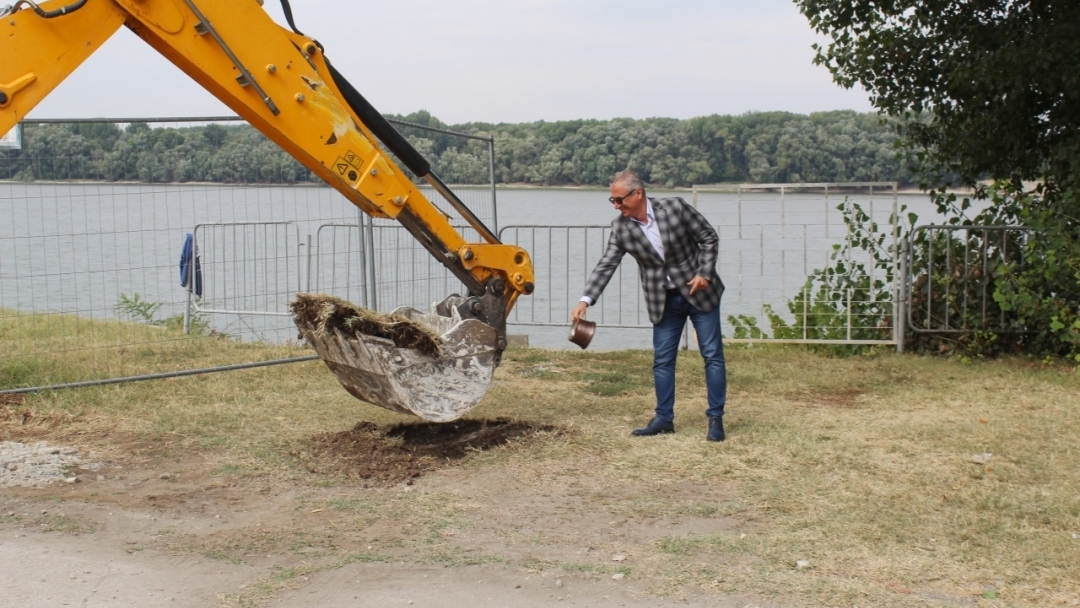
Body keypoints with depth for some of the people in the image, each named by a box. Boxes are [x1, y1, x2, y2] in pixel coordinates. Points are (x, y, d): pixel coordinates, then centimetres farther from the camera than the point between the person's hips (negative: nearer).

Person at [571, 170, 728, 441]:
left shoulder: (675, 207, -16)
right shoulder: (621, 228, -8)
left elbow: (709, 237, -7)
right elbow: (605, 266, -10)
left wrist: (705, 273, -16)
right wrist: (585, 301, -20)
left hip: (699, 292, -3)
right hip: (664, 301, 3)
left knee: (712, 356, 1)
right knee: (662, 360, 6)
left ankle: (716, 418, 9)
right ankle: (664, 418, 18)